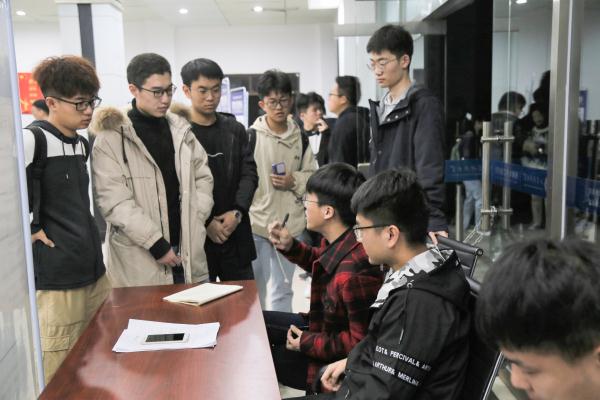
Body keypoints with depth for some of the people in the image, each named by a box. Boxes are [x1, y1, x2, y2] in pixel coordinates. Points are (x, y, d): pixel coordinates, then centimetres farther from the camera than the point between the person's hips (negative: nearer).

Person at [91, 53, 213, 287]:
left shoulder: (180, 129, 10)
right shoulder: (111, 137, -7)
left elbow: (203, 176, 13)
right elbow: (114, 201, -14)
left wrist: (195, 222, 0)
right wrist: (156, 243, -15)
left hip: (187, 252, 5)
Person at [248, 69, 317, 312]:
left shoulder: (300, 138, 5)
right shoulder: (251, 136, -8)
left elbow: (312, 175, 11)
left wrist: (294, 182, -9)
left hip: (290, 224, 4)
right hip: (256, 223, -3)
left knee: (283, 289, 17)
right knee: (254, 287, 9)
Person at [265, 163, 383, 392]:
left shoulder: (354, 273, -38)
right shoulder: (337, 241, -11)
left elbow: (361, 342, -28)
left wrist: (306, 343, -18)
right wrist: (290, 247, -3)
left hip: (336, 360, -9)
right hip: (323, 325, 9)